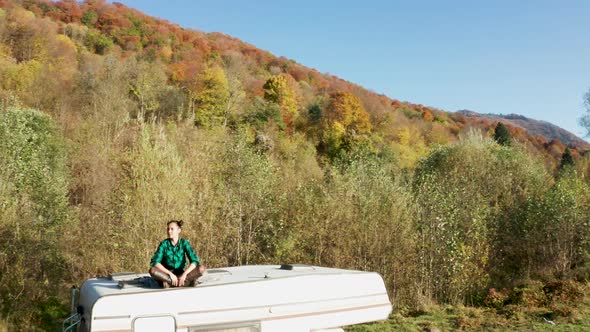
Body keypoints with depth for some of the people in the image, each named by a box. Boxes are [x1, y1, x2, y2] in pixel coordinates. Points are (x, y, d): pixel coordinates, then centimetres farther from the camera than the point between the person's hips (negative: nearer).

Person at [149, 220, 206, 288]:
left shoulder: (184, 243, -7)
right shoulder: (164, 244, -8)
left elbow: (195, 261, -15)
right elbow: (154, 262, -20)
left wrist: (184, 274, -29)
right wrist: (170, 273, -29)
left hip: (181, 274, 0)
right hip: (167, 275, 0)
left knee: (201, 268, -23)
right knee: (152, 270, -32)